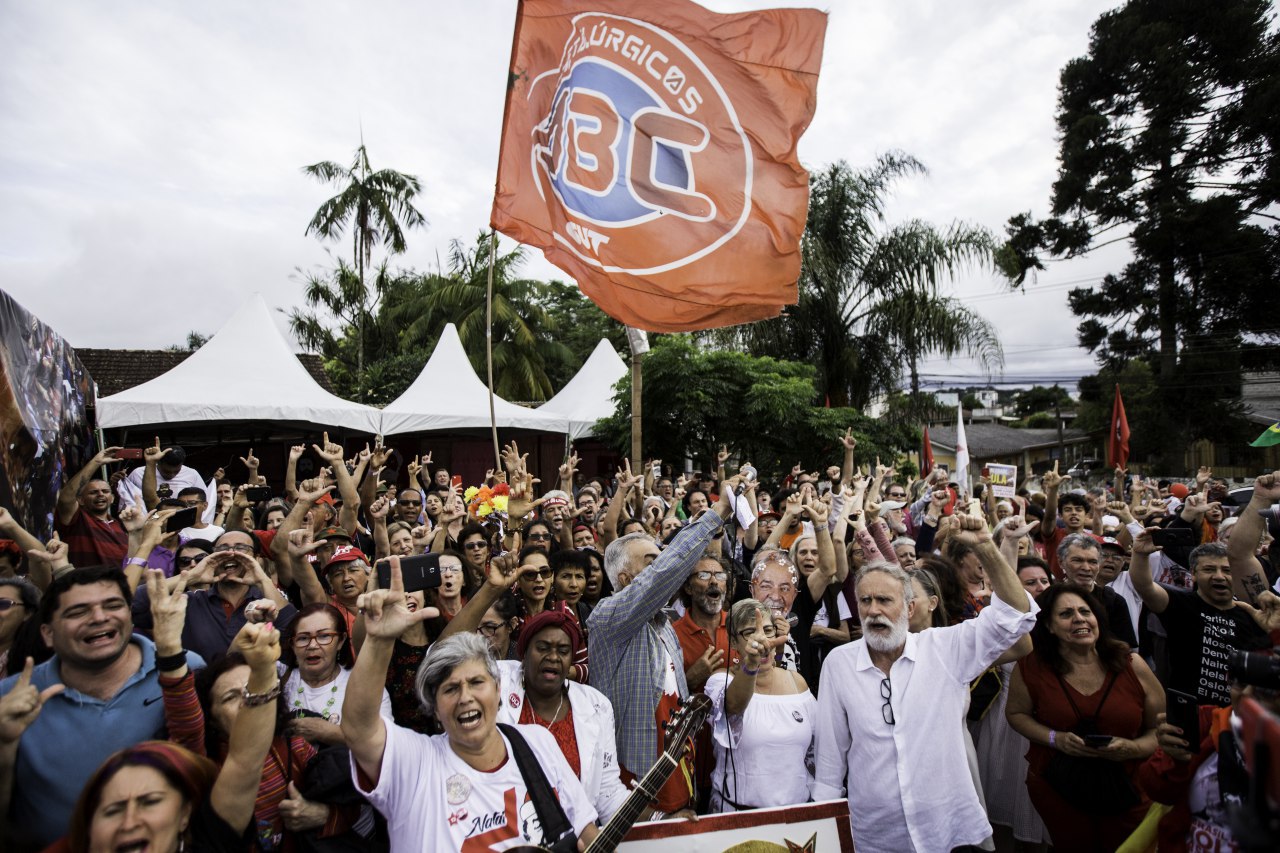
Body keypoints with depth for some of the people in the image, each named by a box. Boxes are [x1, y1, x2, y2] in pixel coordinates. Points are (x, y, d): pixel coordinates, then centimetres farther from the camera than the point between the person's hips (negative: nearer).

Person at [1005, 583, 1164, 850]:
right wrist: (1054, 738, -15)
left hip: (1128, 791, 1)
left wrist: (1134, 748, -20)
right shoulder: (1032, 667, -12)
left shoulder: (1131, 664, -11)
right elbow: (1016, 713, 2)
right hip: (1056, 789, 0)